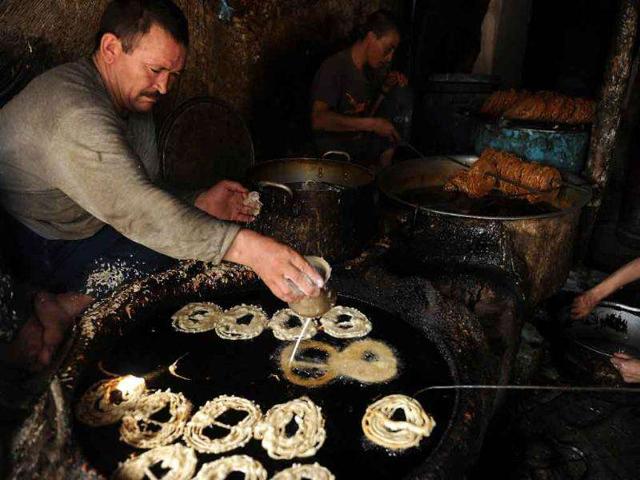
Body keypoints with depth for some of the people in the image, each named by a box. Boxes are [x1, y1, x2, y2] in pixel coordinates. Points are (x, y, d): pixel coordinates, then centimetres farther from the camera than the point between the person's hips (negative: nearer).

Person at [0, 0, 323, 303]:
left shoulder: (135, 100, 4)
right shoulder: (73, 113, -29)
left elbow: (132, 201, 6)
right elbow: (135, 210, -42)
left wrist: (198, 205, -10)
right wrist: (247, 248, -50)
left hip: (85, 233, 8)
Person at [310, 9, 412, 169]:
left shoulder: (371, 67, 8)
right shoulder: (334, 67, -16)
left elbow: (367, 114, 12)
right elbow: (319, 120, -28)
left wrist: (386, 89, -5)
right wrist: (372, 124, -27)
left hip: (364, 143, 8)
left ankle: (385, 162, -1)